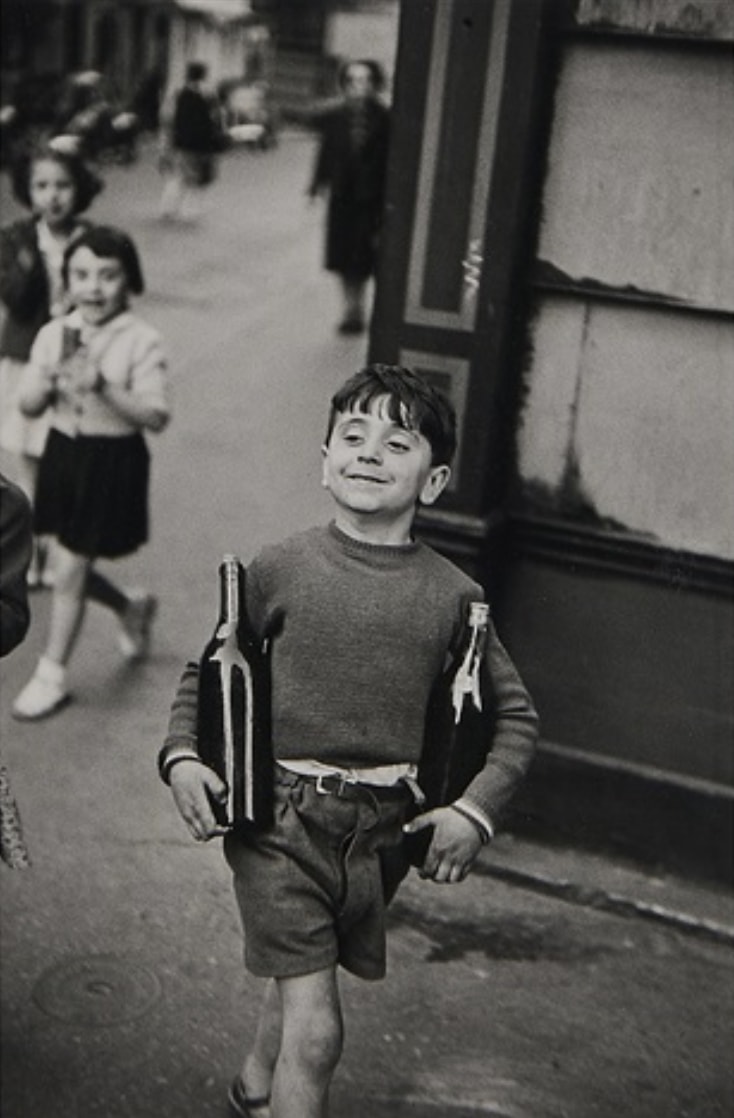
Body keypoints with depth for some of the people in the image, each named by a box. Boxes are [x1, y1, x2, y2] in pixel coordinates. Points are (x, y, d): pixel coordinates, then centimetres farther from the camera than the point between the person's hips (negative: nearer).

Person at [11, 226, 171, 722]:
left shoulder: (142, 342, -14)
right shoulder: (53, 335, 0)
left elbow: (157, 416, -19)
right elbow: (28, 405, 2)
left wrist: (104, 387, -30)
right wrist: (50, 379, -18)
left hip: (113, 461, -5)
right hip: (63, 453, 5)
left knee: (69, 572, 0)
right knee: (74, 566, 15)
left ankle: (52, 676, 17)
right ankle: (132, 609, 46)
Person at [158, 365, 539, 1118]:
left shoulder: (452, 596, -3)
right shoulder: (280, 568, -6)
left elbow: (515, 715, 6)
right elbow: (206, 671, 7)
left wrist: (475, 810, -5)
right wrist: (180, 754, -8)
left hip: (382, 827, 3)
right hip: (280, 812, -3)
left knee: (299, 972, 24)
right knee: (316, 1030, -9)